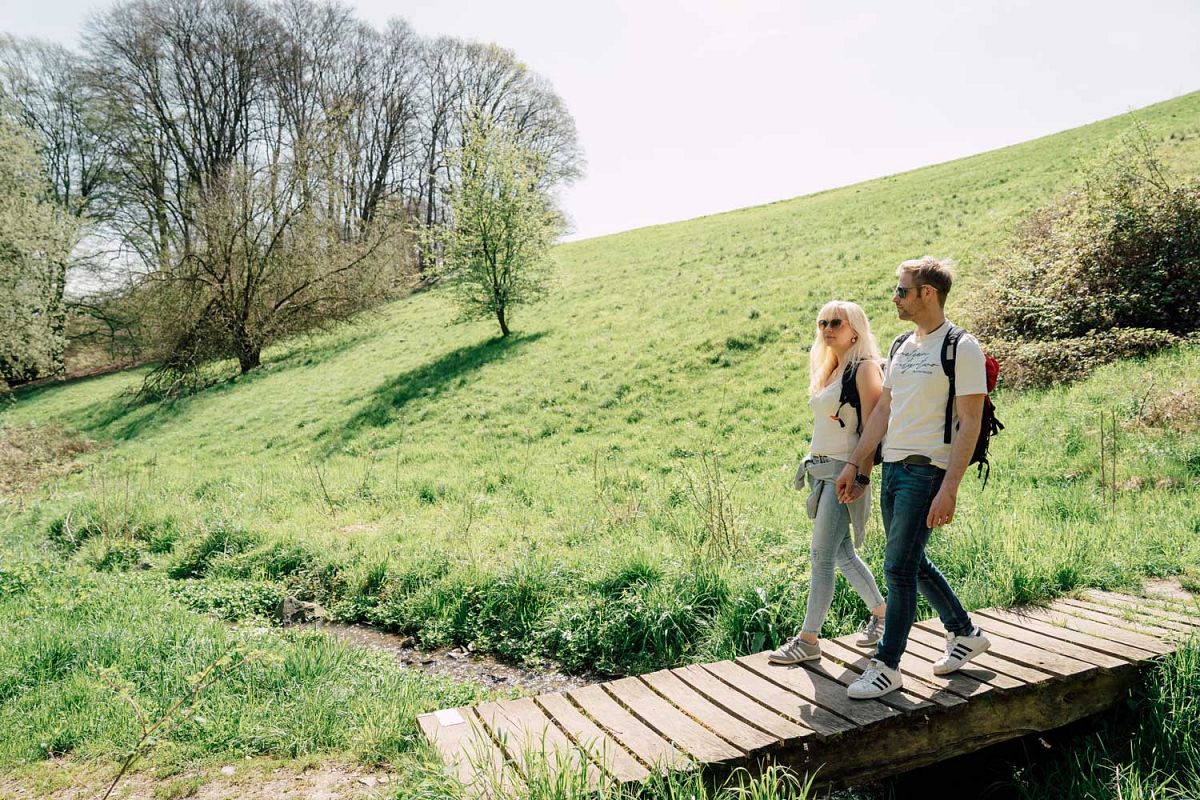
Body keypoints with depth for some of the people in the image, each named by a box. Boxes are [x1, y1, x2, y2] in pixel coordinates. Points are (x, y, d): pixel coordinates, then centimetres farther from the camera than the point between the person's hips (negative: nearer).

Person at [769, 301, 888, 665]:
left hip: (843, 471, -9)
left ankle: (808, 640, 1)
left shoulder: (864, 368, -9)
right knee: (842, 554, 15)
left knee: (822, 555, -6)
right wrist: (812, 465, 16)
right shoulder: (828, 370, 16)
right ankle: (881, 613, 34)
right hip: (819, 470, 9)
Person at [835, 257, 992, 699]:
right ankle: (965, 634, 36)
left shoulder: (961, 347, -9)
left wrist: (949, 489, -20)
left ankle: (887, 666, 5)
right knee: (913, 563, 17)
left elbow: (969, 423, -14)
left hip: (927, 469, -8)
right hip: (892, 466, 8)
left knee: (899, 567, -7)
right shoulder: (901, 346, 15)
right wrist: (856, 466, 13)